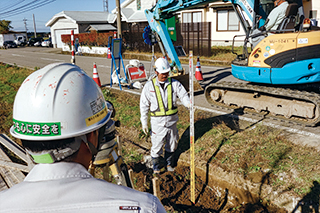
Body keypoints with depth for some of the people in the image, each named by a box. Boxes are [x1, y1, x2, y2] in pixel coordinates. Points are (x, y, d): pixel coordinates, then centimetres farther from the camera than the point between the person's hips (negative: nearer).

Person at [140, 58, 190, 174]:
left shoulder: (174, 83, -2)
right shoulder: (149, 86, -6)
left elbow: (183, 95, -12)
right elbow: (144, 105, -1)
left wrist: (189, 103, -36)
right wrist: (144, 123, 0)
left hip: (172, 120, 2)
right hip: (158, 122, -2)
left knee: (172, 144, 18)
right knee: (157, 145, 7)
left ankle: (169, 163, 45)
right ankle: (156, 166, 34)